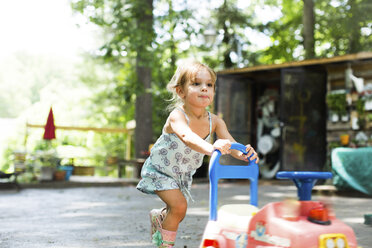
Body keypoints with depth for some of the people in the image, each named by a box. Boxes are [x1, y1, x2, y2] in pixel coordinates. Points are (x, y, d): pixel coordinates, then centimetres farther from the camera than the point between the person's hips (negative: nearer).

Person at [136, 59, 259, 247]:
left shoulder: (214, 121, -17)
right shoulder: (177, 116, -34)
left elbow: (229, 144, -28)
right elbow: (187, 136, -55)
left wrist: (243, 154, -51)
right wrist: (210, 148, -73)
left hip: (183, 173, 6)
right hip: (160, 169, -6)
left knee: (177, 214, 17)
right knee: (179, 206, -22)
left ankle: (159, 217, 52)